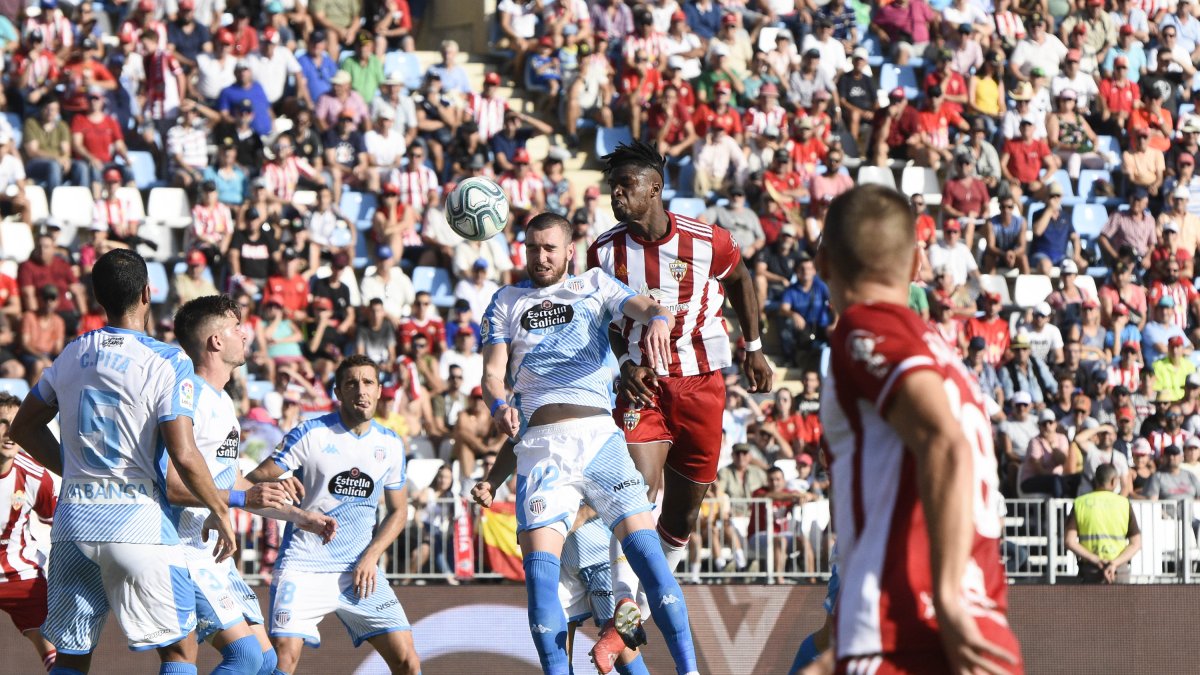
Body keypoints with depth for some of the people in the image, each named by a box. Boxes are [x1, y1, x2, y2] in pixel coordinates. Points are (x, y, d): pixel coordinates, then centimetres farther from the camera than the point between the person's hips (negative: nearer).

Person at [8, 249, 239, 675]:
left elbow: (24, 428, 19)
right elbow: (184, 456, -15)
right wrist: (220, 511, -1)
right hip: (138, 520, -5)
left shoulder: (72, 356, 8)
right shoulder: (167, 363, -9)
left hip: (73, 518, 5)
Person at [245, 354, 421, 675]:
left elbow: (398, 510, 16)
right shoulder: (310, 434, -5)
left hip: (359, 570, 4)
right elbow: (252, 481, -7)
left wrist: (370, 557, 0)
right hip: (304, 566, -4)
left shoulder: (391, 444, 7)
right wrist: (276, 484, -31)